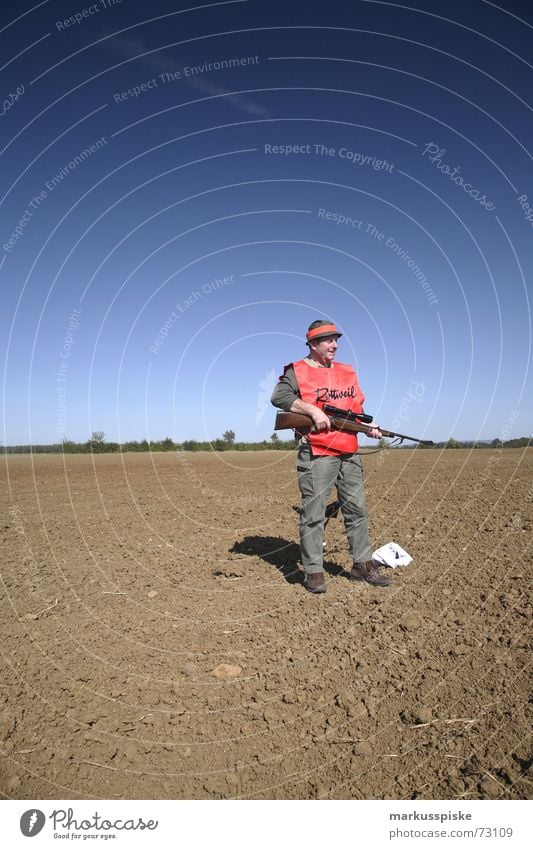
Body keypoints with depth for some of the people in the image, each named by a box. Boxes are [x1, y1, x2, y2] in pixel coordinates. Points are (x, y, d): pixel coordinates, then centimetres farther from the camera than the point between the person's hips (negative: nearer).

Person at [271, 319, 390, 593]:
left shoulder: (348, 372, 17)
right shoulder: (297, 371, -1)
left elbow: (358, 408, 21)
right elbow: (278, 396, -16)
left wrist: (370, 425, 2)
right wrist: (313, 410, -21)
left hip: (350, 452, 6)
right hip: (316, 454, -6)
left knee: (357, 509, 11)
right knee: (313, 514, -2)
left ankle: (362, 565, 24)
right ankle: (313, 572, 8)